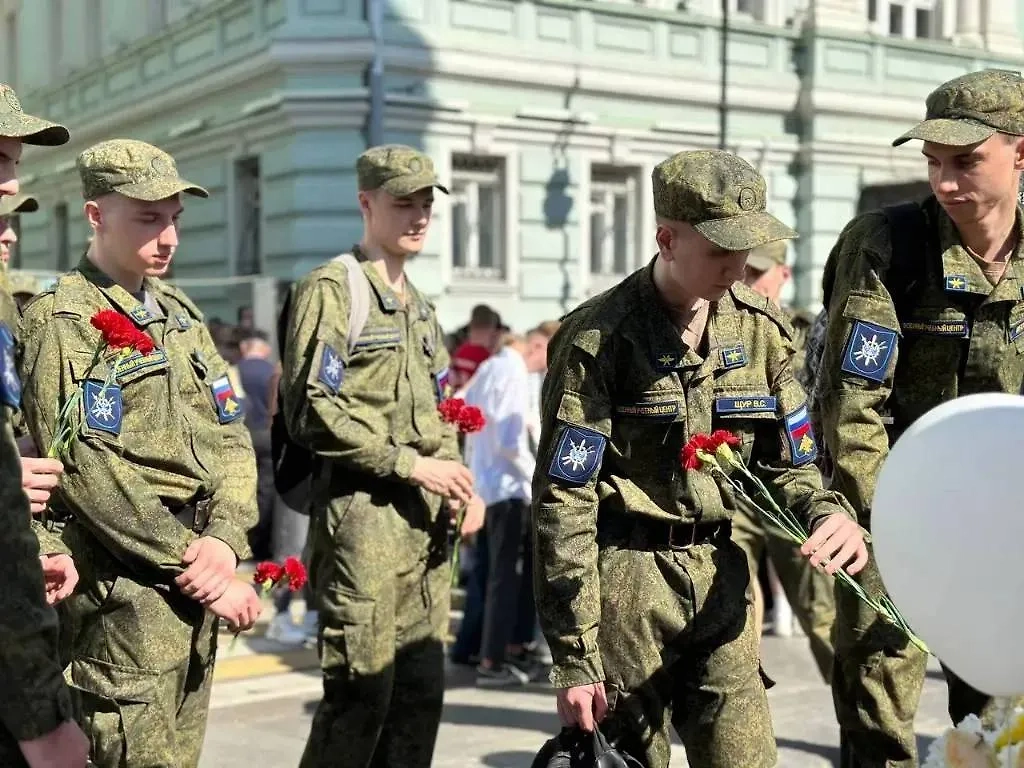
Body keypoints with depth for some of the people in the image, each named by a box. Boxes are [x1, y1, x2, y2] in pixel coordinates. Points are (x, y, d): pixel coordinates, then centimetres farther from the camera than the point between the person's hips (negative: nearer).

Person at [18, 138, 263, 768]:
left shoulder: (181, 315, 16)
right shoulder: (61, 322, -8)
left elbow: (232, 438, 11)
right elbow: (88, 474, -16)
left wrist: (224, 539, -6)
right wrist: (193, 564, -16)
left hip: (199, 585, 7)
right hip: (125, 590, -7)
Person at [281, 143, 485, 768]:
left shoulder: (419, 305, 20)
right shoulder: (331, 289, -6)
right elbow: (311, 411, -15)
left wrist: (462, 484, 7)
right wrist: (409, 463, -17)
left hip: (426, 519, 8)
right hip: (361, 514, -8)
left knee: (422, 689, 10)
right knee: (361, 692, -6)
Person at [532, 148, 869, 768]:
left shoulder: (760, 328, 4)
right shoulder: (598, 338, -11)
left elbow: (786, 461, 12)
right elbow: (562, 501, -12)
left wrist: (828, 513, -13)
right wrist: (574, 659, -13)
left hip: (721, 577, 4)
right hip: (627, 577, -4)